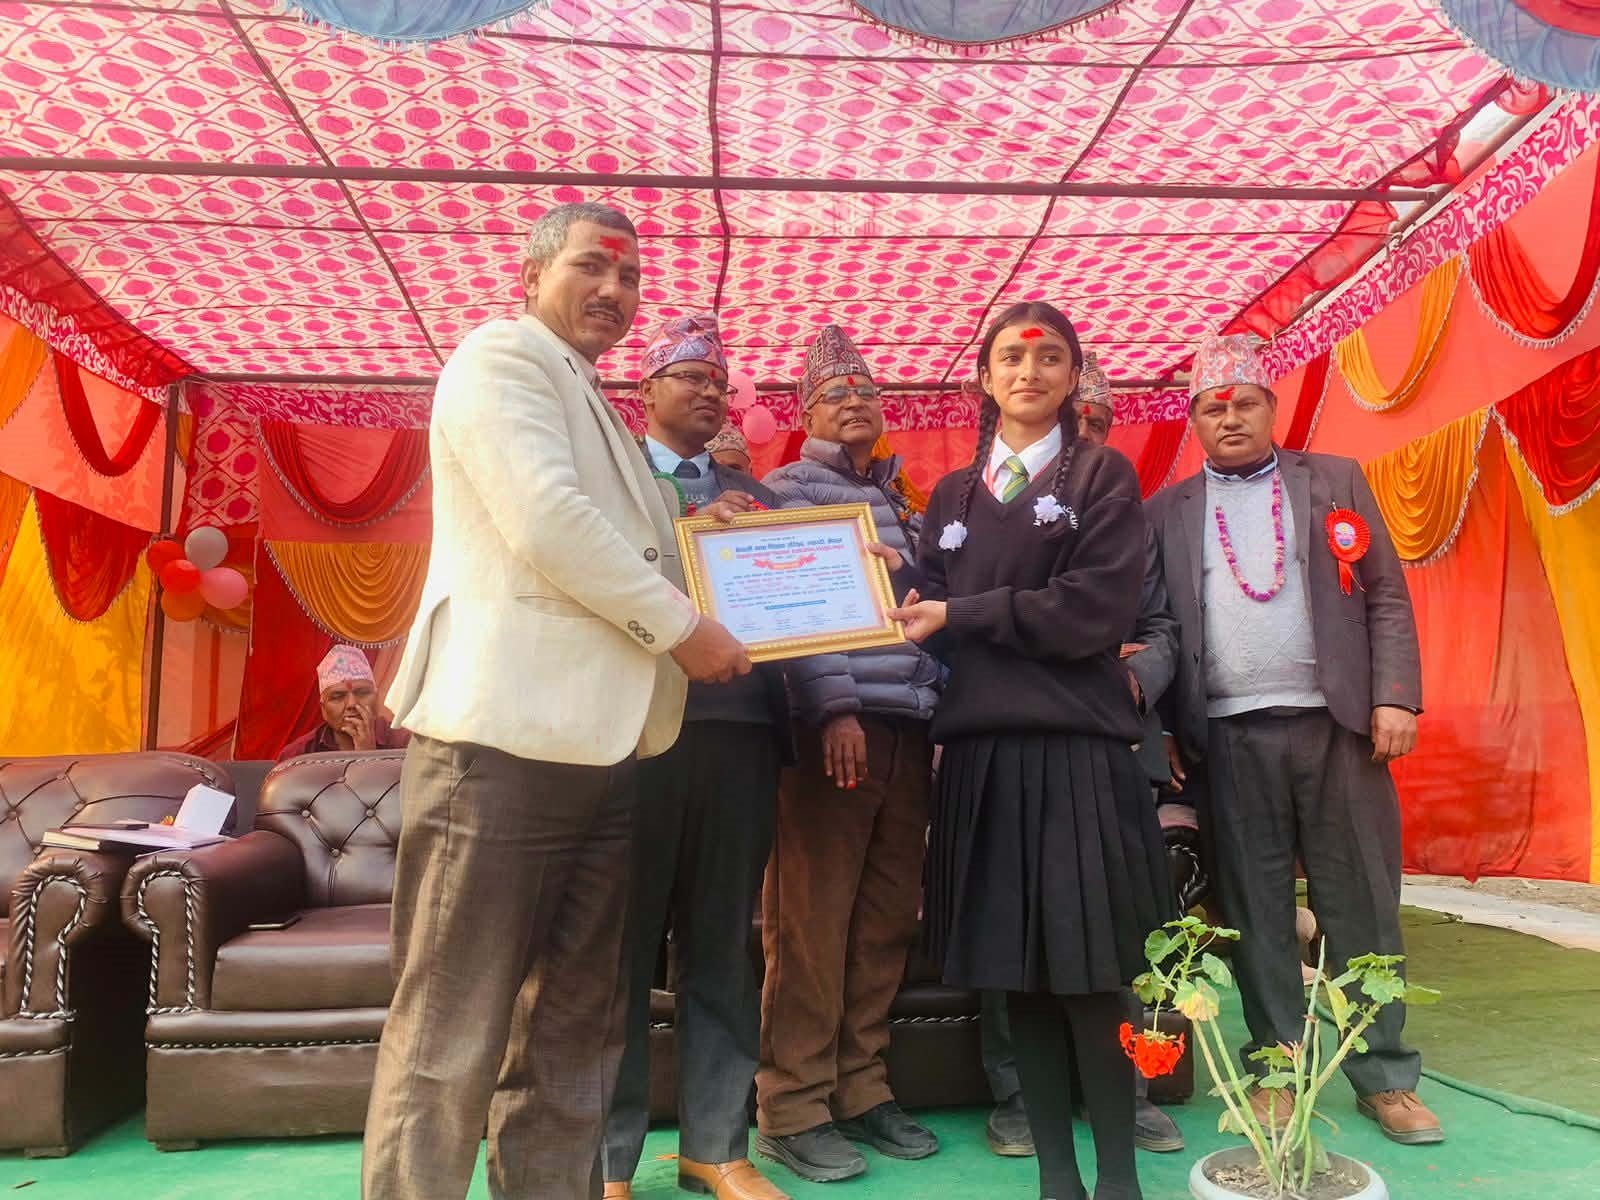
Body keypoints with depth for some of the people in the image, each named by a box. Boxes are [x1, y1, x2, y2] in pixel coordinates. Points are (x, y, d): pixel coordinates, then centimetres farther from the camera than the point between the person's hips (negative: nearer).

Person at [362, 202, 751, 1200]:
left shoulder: (594, 404, 26)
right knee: (454, 1032, -2)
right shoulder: (500, 354, -1)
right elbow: (545, 519, -15)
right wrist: (680, 626, -8)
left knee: (576, 1022, 12)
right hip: (508, 734, -9)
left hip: (598, 742, 9)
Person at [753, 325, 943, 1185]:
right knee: (812, 922, -3)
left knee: (885, 923, 9)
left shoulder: (905, 502, 22)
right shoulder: (791, 488, 4)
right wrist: (837, 707, -17)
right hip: (834, 724, -6)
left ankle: (861, 1090, 20)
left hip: (909, 729, 6)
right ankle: (793, 1108, 7)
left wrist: (937, 711, 7)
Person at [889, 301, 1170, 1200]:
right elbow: (931, 611, 13)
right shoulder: (953, 496, 17)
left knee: (1092, 970, -1)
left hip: (1078, 744, -3)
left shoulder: (1104, 477, 5)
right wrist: (911, 607, -10)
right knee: (1018, 971, 7)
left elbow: (1096, 607, -9)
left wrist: (959, 615, -10)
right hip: (983, 746, 4)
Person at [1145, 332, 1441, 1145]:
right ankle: (1275, 1069, 20)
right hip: (1230, 735, 0)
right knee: (1256, 911, 7)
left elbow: (1386, 597, 5)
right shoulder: (1166, 512, 9)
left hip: (1336, 723, 0)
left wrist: (1395, 697, -6)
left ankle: (1384, 1076, 19)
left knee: (1362, 904, 6)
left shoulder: (1337, 481, 9)